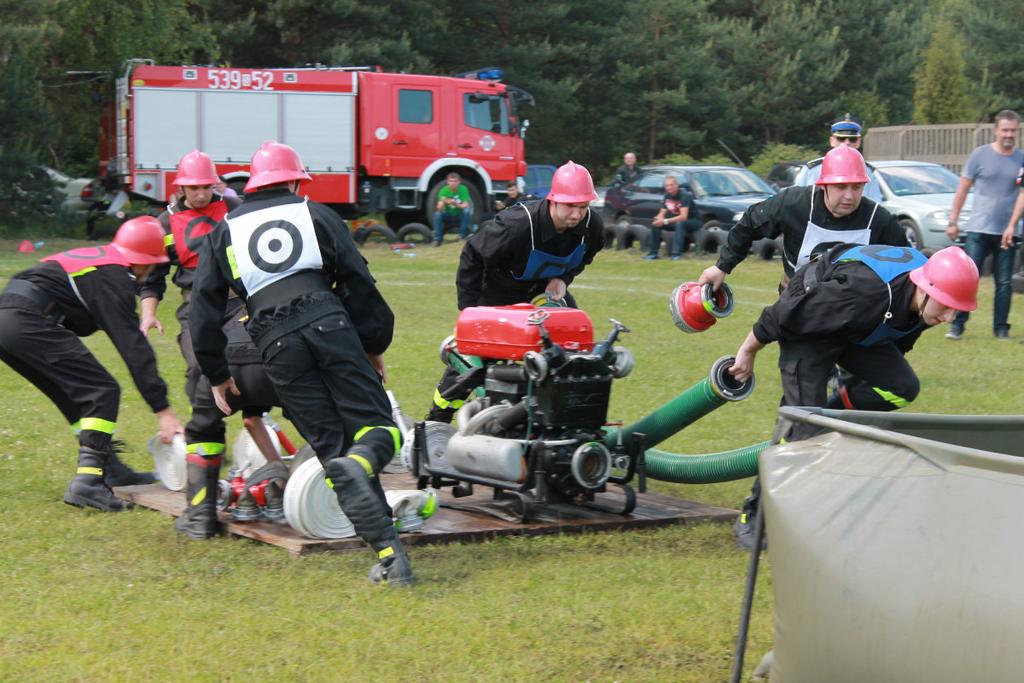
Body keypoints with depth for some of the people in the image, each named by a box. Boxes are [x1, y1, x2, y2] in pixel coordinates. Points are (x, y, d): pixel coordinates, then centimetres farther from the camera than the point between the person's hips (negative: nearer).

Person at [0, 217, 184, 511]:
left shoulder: (93, 257, 23)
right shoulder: (113, 278, -6)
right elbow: (133, 346, -10)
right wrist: (162, 409, -11)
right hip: (28, 321, -10)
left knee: (80, 396, 20)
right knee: (102, 392, -7)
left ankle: (109, 469, 23)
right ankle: (87, 482, -15)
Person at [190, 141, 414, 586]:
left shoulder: (223, 232, 21)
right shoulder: (315, 214, 18)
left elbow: (203, 307, 16)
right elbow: (358, 281, 12)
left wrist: (217, 375, 22)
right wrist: (375, 346, 19)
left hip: (276, 342, 1)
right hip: (329, 322, -1)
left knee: (332, 445, 1)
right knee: (376, 425, 3)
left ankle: (387, 552, -10)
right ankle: (362, 463, -36)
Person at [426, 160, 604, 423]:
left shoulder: (592, 226, -21)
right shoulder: (516, 225, -38)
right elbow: (472, 256, -23)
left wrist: (563, 279, -14)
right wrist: (470, 310, -22)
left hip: (546, 291, 5)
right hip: (498, 295, -5)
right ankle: (435, 423, 8)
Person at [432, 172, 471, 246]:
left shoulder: (463, 189, -15)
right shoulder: (444, 190, -16)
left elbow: (465, 206, -22)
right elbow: (440, 209, -24)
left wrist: (456, 204, -42)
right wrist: (443, 202, -47)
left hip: (460, 215, 0)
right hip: (448, 216, 0)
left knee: (466, 211, -30)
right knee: (437, 214, -28)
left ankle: (463, 235, -17)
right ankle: (437, 239, -18)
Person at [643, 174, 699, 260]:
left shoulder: (684, 195, -22)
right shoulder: (667, 196, 1)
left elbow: (683, 217, -30)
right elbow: (662, 213, 7)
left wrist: (665, 221, -35)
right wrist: (659, 218, -19)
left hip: (692, 222, -7)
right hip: (675, 221, 7)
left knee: (680, 223, -39)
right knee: (655, 223, -9)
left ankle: (677, 253, -41)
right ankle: (653, 253, -9)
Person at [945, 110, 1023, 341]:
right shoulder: (980, 155, 0)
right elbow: (963, 189, 5)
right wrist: (953, 221, 2)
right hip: (978, 229, -2)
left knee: (1004, 283, 4)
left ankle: (1001, 328, 13)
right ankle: (957, 325, 0)